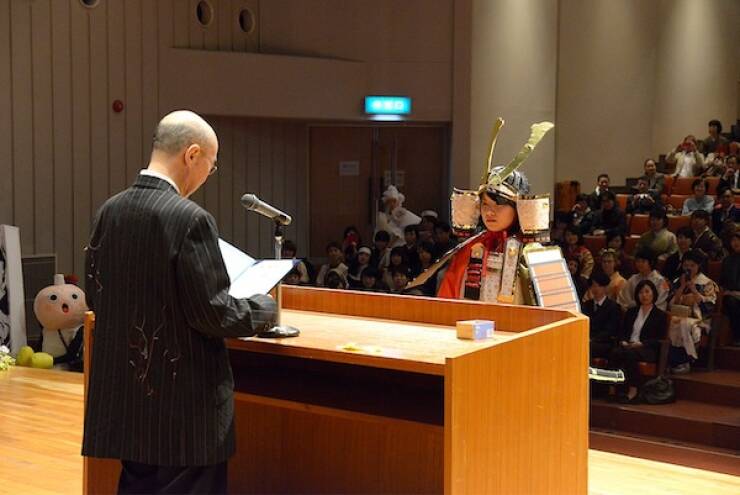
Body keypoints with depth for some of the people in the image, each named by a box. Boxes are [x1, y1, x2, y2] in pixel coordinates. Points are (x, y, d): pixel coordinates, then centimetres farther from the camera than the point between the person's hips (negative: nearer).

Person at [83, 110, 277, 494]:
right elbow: (214, 313, -18)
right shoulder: (190, 219, -19)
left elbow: (94, 294, 12)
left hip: (124, 394, 7)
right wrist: (265, 308, 0)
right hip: (184, 405, -7)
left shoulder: (108, 211, 3)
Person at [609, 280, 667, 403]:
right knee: (615, 352, -32)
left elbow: (659, 339, 0)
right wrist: (623, 341, -4)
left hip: (648, 350, -4)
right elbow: (623, 331, 19)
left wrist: (641, 343, -15)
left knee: (629, 353, -38)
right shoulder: (631, 312, 25)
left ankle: (632, 390, -34)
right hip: (629, 345, 4)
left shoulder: (660, 315, 10)